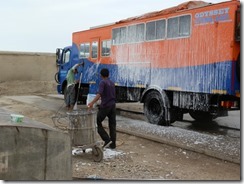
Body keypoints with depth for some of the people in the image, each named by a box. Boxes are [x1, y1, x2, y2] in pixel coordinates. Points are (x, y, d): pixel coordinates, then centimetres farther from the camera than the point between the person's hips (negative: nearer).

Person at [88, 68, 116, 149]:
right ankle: (113, 144, 9)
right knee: (112, 125, 8)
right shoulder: (112, 83, 16)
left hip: (105, 106, -7)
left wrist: (92, 103, -37)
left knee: (97, 122, 3)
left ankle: (107, 139, -6)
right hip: (113, 106, 7)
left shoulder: (102, 82, -8)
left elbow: (99, 94, -25)